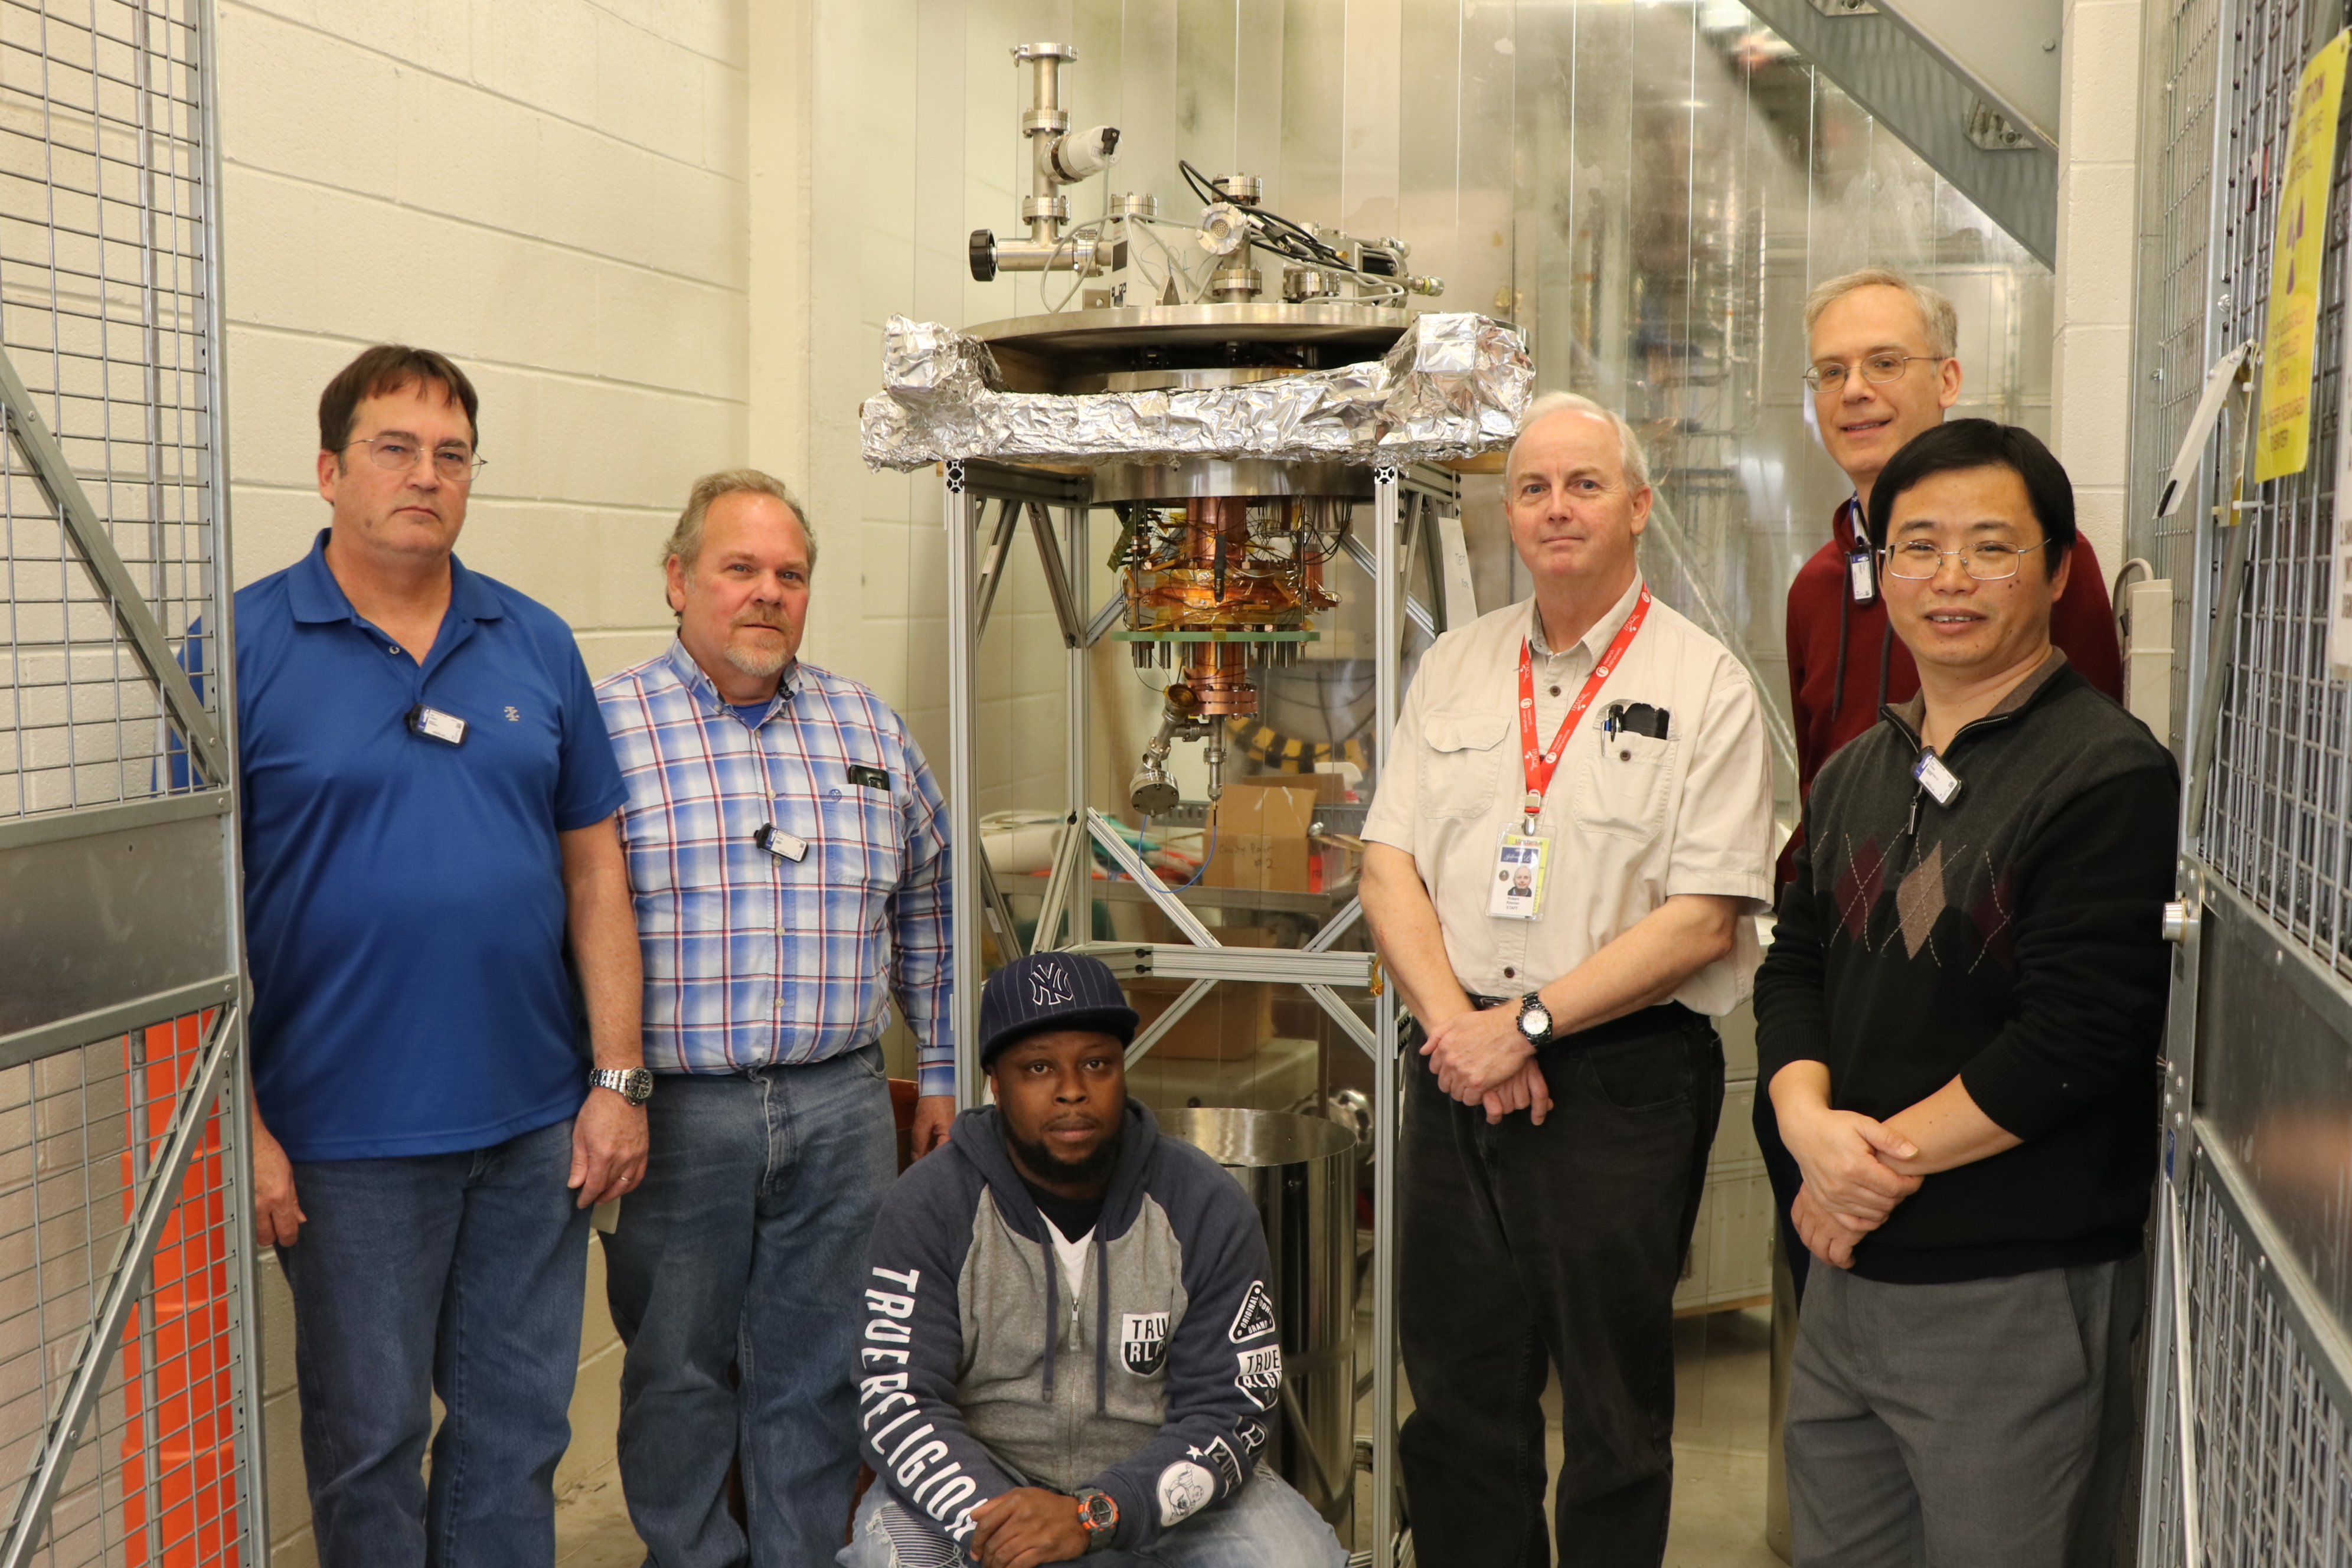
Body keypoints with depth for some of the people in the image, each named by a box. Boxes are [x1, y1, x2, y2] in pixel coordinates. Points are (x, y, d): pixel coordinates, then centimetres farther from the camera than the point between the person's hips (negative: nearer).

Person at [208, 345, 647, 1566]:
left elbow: (594, 869, 7)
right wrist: (241, 1127, -12)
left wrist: (618, 1078, 3)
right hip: (348, 1140, -3)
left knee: (519, 1425, 14)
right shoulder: (245, 646, -6)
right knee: (369, 1438, 12)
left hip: (537, 1124, 3)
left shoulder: (536, 644, 6)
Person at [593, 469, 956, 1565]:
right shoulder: (608, 724, -4)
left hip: (841, 1107, 3)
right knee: (678, 1369, 11)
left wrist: (943, 1070, 16)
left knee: (818, 1370, 11)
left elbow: (925, 906, 17)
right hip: (674, 1113, -3)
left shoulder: (866, 726, 10)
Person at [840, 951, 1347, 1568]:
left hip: (1158, 1491, 1)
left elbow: (1229, 1413, -10)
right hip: (979, 1480, -1)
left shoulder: (1208, 1208, -6)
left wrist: (1091, 1516, -25)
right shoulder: (929, 1207, -7)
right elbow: (897, 1404, -11)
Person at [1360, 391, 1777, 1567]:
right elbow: (1389, 865, 6)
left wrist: (1528, 1021, -15)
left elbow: (1703, 920, -10)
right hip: (1457, 1068, 4)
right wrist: (1453, 1020, -9)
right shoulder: (1454, 667, 11)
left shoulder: (1705, 686, -4)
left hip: (1622, 1081, -4)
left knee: (1614, 1412, 7)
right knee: (1458, 1394, 13)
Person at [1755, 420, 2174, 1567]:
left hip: (2022, 1296, -7)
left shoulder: (2110, 773, -13)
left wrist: (1882, 1159, -14)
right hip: (1851, 1274, 7)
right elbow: (1793, 970, 9)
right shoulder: (1855, 774, 11)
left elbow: (2073, 1041, -19)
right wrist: (1808, 1122, -11)